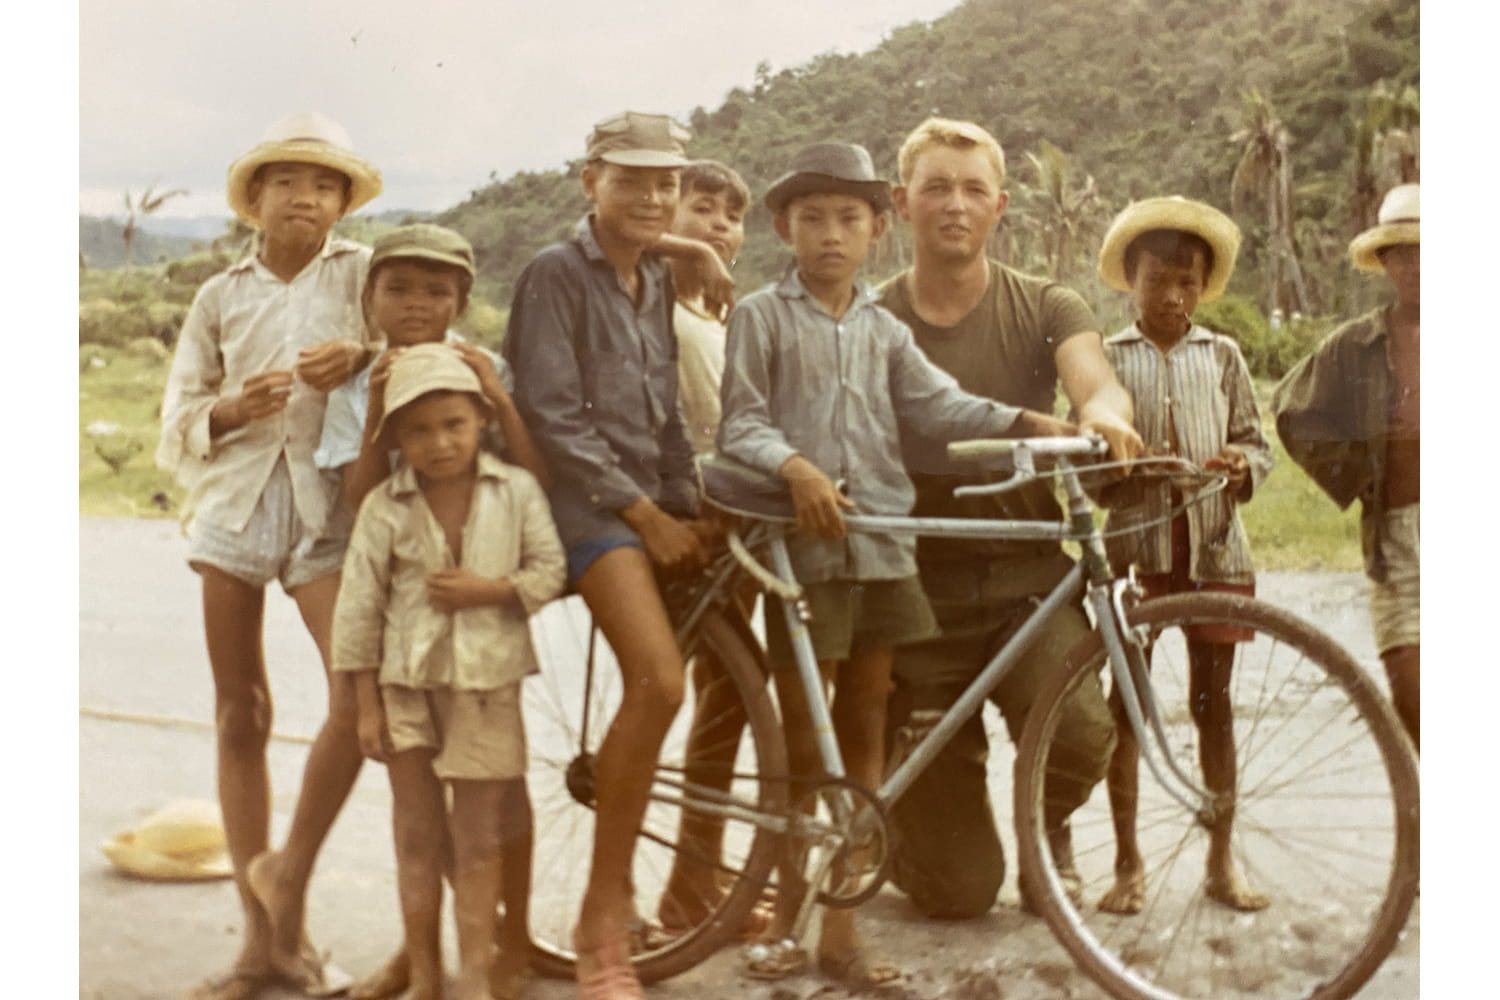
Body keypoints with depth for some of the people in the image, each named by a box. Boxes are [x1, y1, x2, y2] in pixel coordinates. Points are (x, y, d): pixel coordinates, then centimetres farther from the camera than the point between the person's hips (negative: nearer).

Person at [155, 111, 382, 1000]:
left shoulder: (360, 272, 9)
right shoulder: (222, 297, 14)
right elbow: (178, 426, 13)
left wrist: (360, 354, -18)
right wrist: (231, 410, -8)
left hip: (327, 504, -2)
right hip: (235, 503, 2)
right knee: (240, 718, 3)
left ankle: (289, 904, 3)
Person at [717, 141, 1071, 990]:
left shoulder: (883, 329, 14)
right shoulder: (763, 316, 1)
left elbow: (940, 404, 2)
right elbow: (740, 423, -7)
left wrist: (1032, 424, -13)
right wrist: (797, 468, -26)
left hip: (881, 545, 5)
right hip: (805, 544, -4)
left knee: (865, 736, 7)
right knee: (803, 740, 2)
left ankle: (843, 927, 16)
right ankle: (787, 917, 18)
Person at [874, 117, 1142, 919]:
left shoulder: (1045, 309, 5)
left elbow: (1096, 381, -15)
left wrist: (1103, 413, -38)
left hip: (1027, 582, 1)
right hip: (919, 594, -1)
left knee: (1078, 732, -31)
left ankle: (1048, 827, 9)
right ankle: (887, 834, 37)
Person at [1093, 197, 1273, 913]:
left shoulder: (1222, 356, 9)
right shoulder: (1106, 358, 5)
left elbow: (1256, 442, 8)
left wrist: (1241, 465, -14)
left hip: (1212, 546, 1)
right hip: (1133, 544, -1)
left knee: (1213, 702, 7)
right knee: (1125, 704, 3)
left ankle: (1221, 861, 17)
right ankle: (1127, 863, 14)